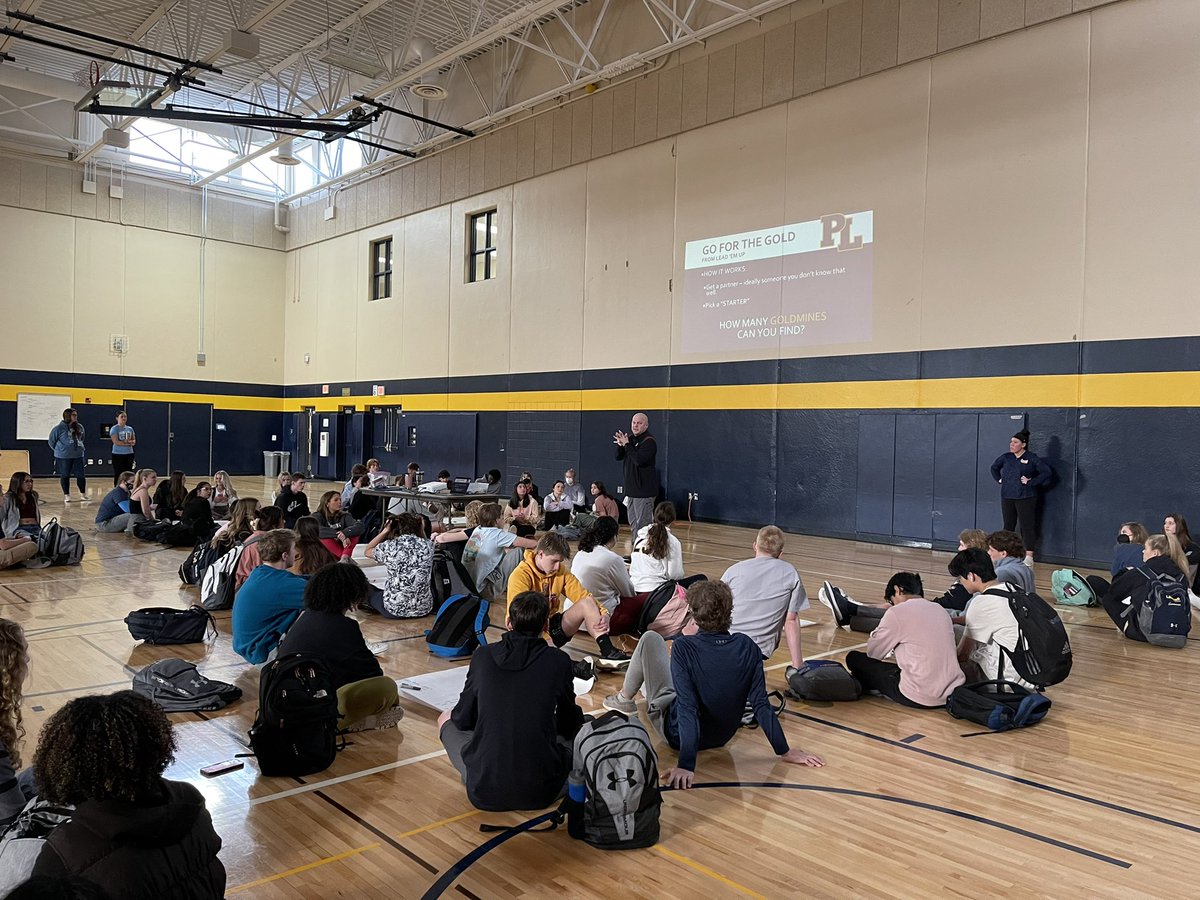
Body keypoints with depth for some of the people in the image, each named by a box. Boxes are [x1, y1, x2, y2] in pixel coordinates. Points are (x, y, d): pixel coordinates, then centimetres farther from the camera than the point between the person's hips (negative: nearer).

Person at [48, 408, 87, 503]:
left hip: (78, 456, 4)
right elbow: (51, 441, -1)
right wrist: (59, 450, 4)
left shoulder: (79, 427, 6)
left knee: (81, 475, 4)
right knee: (65, 476, 6)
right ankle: (66, 495, 16)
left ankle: (83, 494, 18)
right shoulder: (59, 428, -10)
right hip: (63, 457, -4)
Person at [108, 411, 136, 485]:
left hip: (129, 454, 5)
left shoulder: (130, 429, 12)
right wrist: (127, 443, -9)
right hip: (118, 454, -5)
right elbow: (116, 442, -15)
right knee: (118, 475, -1)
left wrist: (131, 441, -11)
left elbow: (134, 440, 12)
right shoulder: (114, 429, -5)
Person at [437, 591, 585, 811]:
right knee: (586, 725, 24)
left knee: (446, 719, 25)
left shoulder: (483, 656, -1)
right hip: (541, 793, 0)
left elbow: (463, 719, 9)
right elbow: (568, 725, 11)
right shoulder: (559, 661, -3)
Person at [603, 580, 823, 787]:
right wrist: (784, 751, -10)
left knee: (651, 639, 5)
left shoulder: (684, 648, -28)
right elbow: (761, 704, -18)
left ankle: (624, 699, 30)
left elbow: (687, 708, -33)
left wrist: (686, 765, -34)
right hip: (721, 738, 5)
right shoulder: (747, 647, -17)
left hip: (676, 734, -4)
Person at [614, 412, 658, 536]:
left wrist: (627, 444, -21)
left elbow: (639, 460, -25)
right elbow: (618, 457, 13)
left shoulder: (649, 441, -13)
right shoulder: (630, 438, 13)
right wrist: (621, 445, -6)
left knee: (643, 524, -8)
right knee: (633, 523, 15)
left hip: (644, 490, -9)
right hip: (631, 488, 9)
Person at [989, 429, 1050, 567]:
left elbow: (1046, 472, -10)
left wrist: (1031, 482, -14)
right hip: (1007, 497, 5)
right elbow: (994, 468, 25)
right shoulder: (1005, 457, 8)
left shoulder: (1032, 458, -6)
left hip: (1025, 498, -5)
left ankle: (1029, 557, -1)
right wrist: (999, 480, 12)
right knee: (1008, 525, 11)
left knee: (1027, 526, -4)